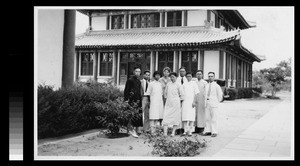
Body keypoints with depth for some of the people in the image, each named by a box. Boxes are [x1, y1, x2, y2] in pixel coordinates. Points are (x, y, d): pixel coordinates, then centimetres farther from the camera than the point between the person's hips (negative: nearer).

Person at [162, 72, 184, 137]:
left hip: (176, 102, -2)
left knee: (175, 117, -1)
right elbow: (165, 93, 18)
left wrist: (180, 102, 6)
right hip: (168, 102, 2)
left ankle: (173, 132, 5)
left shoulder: (178, 85, -1)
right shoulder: (168, 84, 8)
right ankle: (165, 132, -11)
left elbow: (181, 95, 5)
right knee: (166, 116, -8)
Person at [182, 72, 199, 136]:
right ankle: (185, 130, 4)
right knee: (184, 117, -2)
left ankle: (190, 131, 1)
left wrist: (193, 102, -9)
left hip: (191, 102, -2)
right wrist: (181, 101, 7)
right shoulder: (184, 84, 12)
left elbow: (195, 93, 0)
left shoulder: (194, 84, 3)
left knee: (191, 117, -4)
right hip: (185, 102, 3)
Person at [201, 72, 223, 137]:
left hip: (213, 104, -6)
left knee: (214, 118, -5)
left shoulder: (216, 86, -4)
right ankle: (207, 131, 9)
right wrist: (206, 101, 14)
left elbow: (220, 94, -2)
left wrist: (218, 101, 2)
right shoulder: (206, 86, 14)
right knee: (207, 118, 5)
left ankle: (214, 132, -2)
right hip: (207, 104, 6)